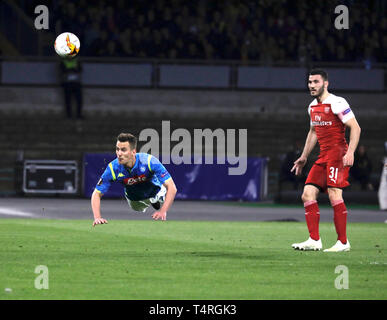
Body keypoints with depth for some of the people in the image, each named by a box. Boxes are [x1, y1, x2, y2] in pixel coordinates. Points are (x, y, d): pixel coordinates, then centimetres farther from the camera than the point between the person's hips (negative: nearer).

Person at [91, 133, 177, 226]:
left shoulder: (149, 161, -41)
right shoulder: (113, 168, -36)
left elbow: (172, 188, -43)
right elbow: (96, 194, -28)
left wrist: (163, 211, -55)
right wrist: (97, 218, -45)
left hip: (155, 193, 0)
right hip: (134, 200, 0)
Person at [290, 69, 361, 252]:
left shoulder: (337, 103, -10)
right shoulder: (312, 107, 15)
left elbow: (355, 128, -13)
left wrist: (350, 152, -23)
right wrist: (304, 157, 28)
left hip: (338, 154, -9)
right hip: (323, 157, 9)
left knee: (334, 195, -16)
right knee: (308, 195, 0)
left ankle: (343, 242, -10)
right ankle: (314, 241, 1)